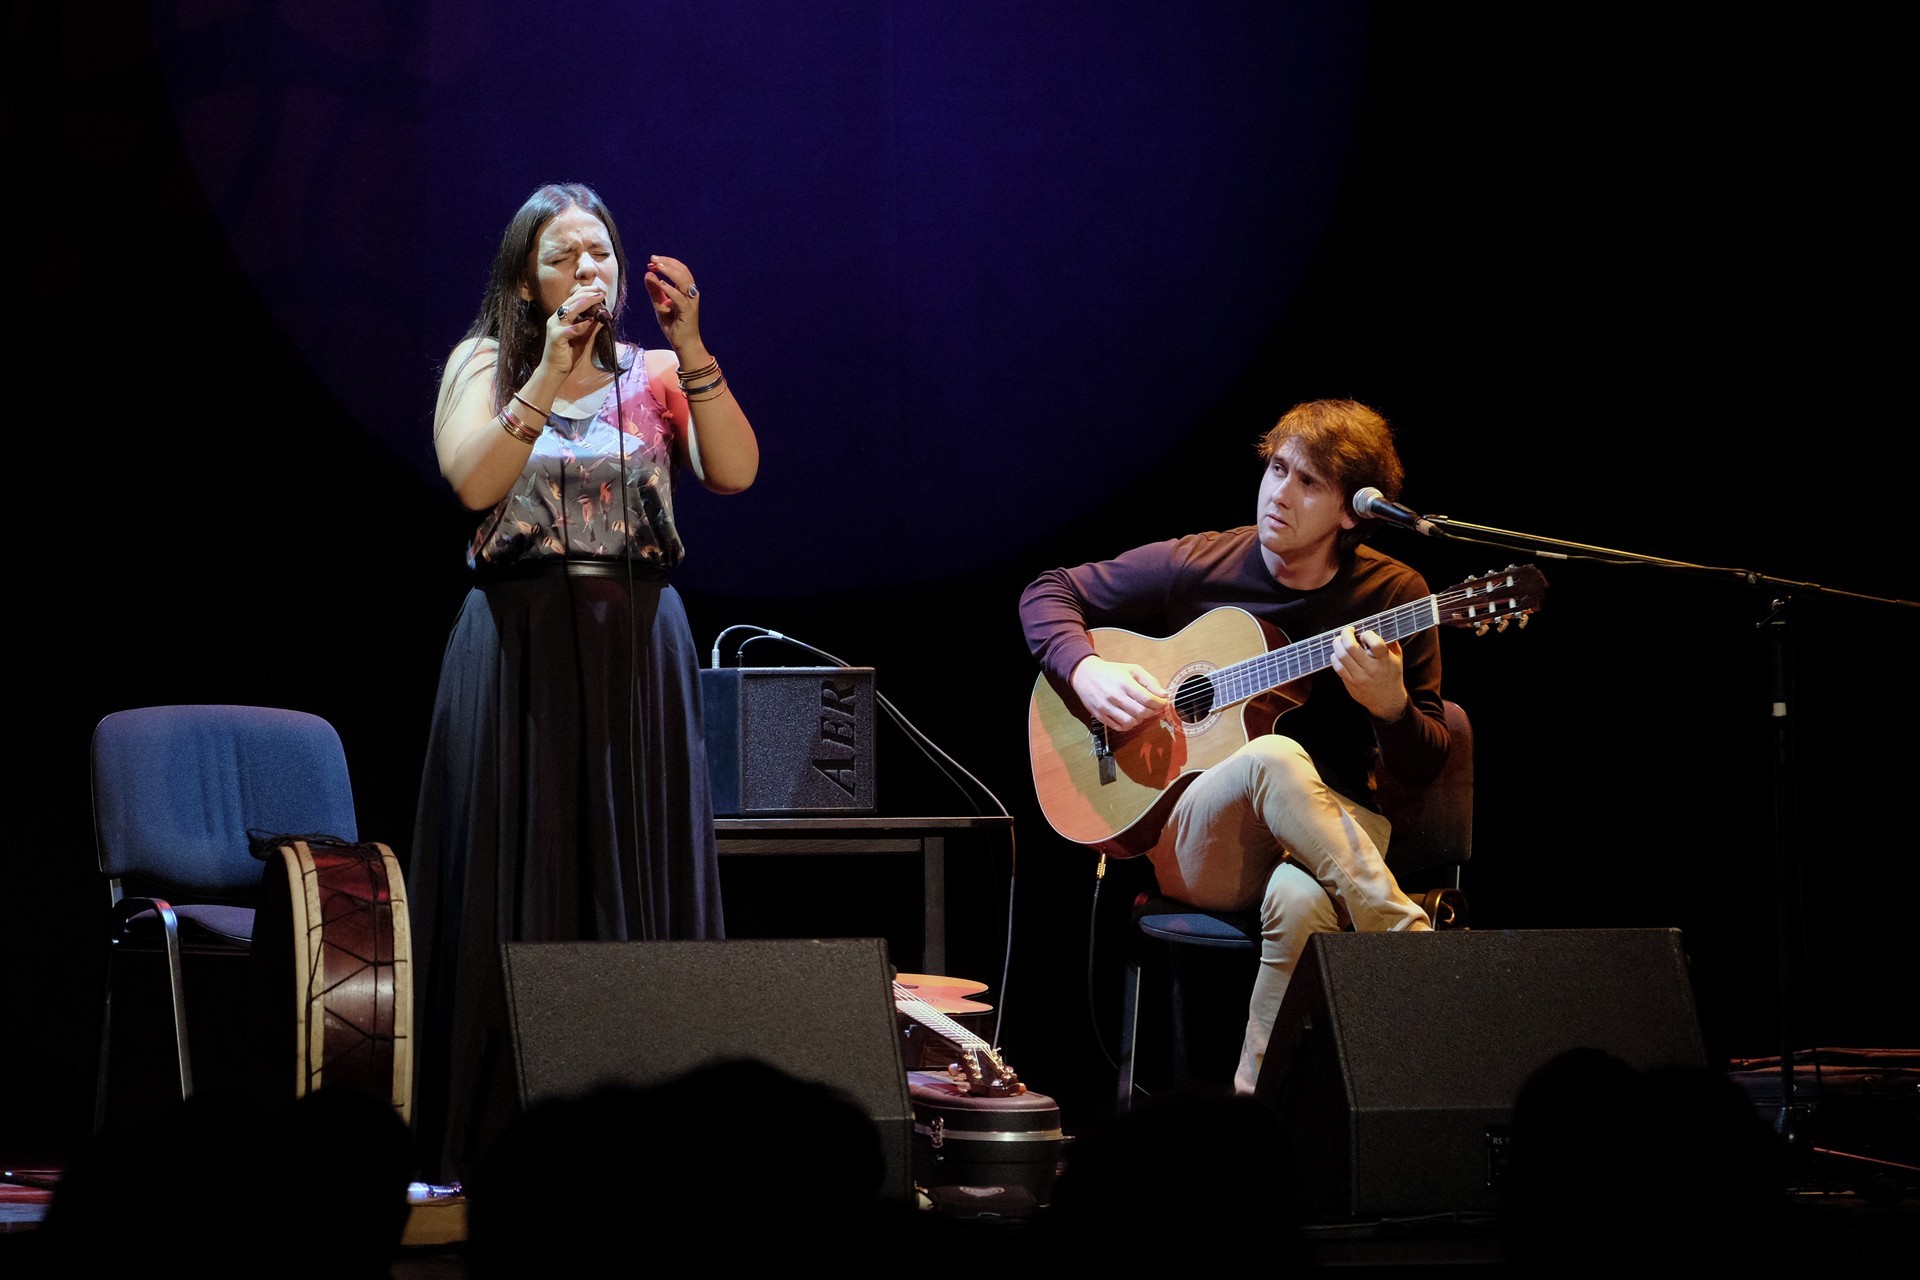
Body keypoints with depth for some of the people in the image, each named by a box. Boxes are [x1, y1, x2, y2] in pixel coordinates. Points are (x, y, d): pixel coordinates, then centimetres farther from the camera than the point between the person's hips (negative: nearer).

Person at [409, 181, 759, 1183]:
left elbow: (735, 471, -7)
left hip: (637, 651, 2)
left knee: (640, 889, 1)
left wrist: (690, 348, -16)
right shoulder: (484, 364, 5)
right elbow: (473, 482, -13)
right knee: (524, 892, -2)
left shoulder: (654, 375, 9)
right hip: (522, 648, -2)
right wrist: (551, 375, -21)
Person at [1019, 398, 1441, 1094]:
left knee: (1301, 900, -41)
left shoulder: (1392, 594, 2)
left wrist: (1389, 705, -21)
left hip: (1337, 835, 0)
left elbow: (1425, 769, 3)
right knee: (1275, 757, -38)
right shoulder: (1195, 566, 2)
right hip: (1190, 844, 0)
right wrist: (1086, 672, -7)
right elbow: (1050, 592, 14)